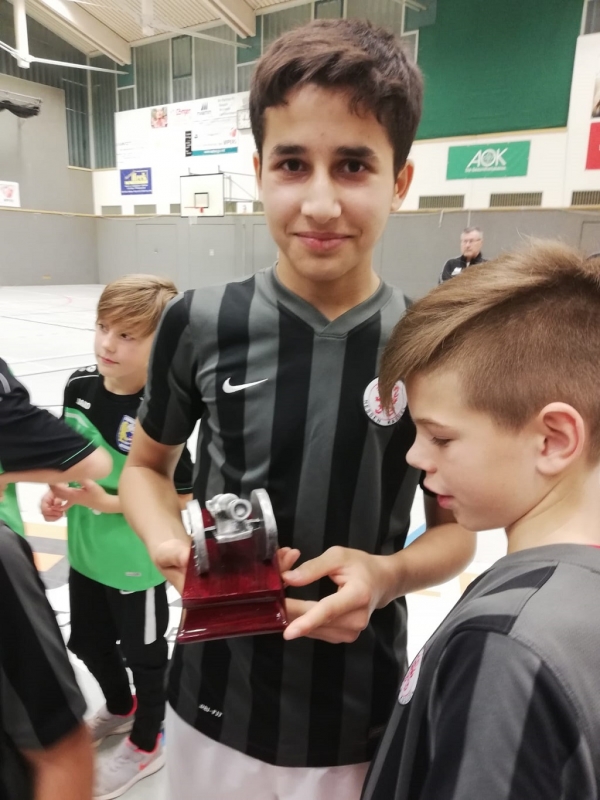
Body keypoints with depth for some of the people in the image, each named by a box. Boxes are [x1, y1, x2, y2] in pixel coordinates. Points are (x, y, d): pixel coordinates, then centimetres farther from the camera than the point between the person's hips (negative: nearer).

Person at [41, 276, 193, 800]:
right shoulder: (79, 386, -6)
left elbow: (183, 492, -22)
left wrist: (110, 503, -26)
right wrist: (58, 492, -6)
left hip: (137, 562, -7)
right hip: (85, 552, 7)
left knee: (143, 653, 17)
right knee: (88, 643, 27)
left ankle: (147, 744, 45)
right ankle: (119, 709, 57)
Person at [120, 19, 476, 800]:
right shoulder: (201, 323, -13)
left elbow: (456, 528, -2)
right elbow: (146, 464, 3)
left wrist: (389, 573, -21)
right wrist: (169, 546, -16)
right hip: (214, 706, 1)